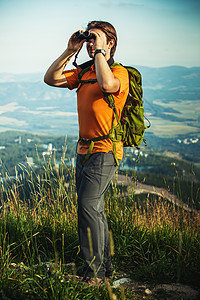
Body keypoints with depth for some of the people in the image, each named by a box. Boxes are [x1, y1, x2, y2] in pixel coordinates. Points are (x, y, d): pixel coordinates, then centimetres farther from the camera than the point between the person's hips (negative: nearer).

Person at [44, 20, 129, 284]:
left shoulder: (120, 72, -10)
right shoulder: (84, 72, 13)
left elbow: (107, 84, -33)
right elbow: (51, 79, 11)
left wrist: (99, 50, -20)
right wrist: (70, 51, 3)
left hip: (105, 151, -8)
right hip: (84, 150, 8)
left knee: (88, 205, -14)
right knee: (92, 209, 14)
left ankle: (95, 269, -4)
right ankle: (104, 264, 27)